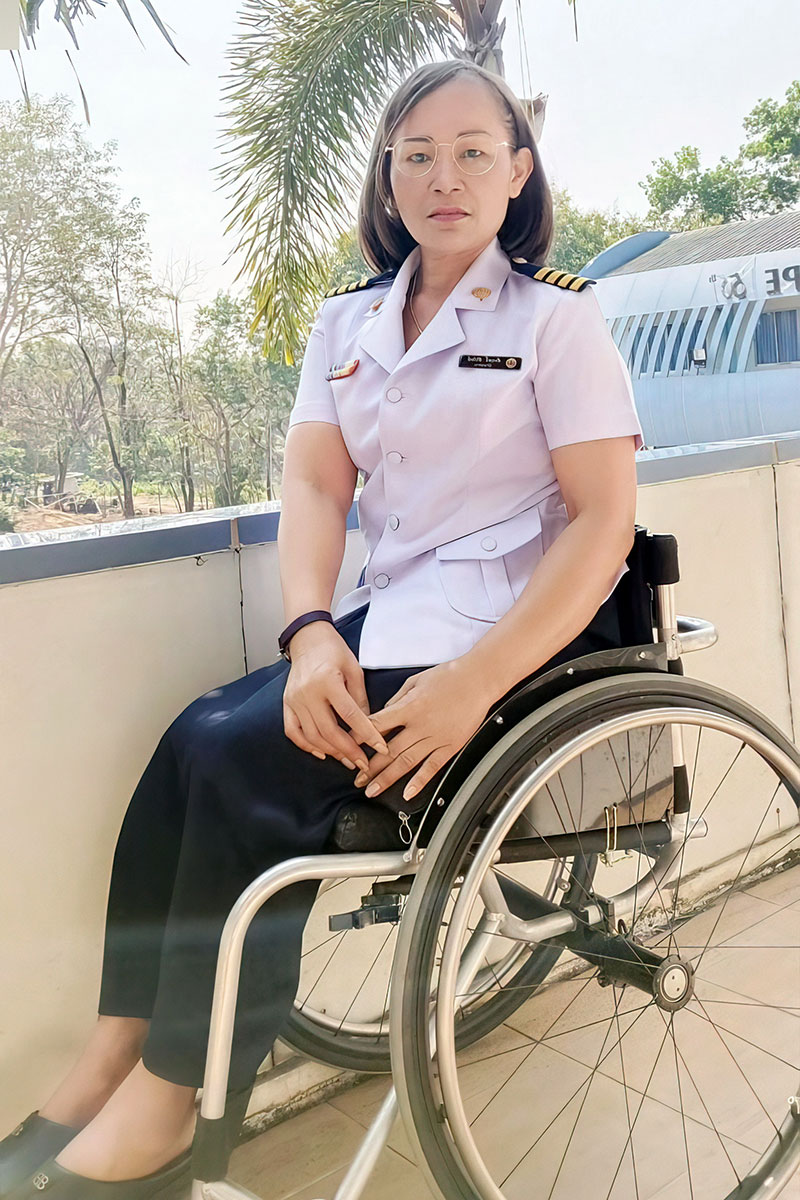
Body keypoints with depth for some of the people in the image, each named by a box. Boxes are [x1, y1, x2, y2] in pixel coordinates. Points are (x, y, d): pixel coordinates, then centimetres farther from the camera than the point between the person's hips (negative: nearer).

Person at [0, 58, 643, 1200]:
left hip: (512, 624, -5)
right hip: (386, 619, 5)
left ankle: (165, 1107, -10)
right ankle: (111, 1061, -8)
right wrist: (311, 635, -17)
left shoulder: (559, 315, -2)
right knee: (198, 736, -17)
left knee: (245, 757, -22)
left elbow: (604, 522, -11)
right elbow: (313, 484, 4)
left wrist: (472, 686, -23)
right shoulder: (349, 319, 13)